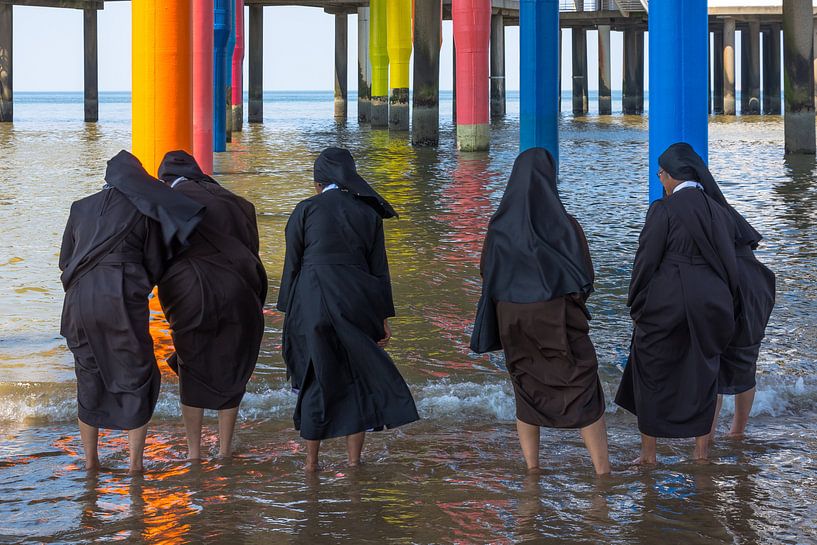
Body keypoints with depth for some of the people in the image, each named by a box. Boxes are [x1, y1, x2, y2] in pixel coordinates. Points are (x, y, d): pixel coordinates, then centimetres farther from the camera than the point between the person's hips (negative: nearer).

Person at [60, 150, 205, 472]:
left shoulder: (81, 208, 12)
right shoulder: (144, 212, 2)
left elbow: (65, 261, 14)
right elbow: (155, 268, 3)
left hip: (80, 300, 3)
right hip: (124, 301, -3)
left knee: (89, 380, 17)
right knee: (138, 379, 10)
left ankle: (90, 461, 20)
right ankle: (135, 465, 6)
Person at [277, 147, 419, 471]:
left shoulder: (306, 210, 0)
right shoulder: (368, 212, 6)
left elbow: (292, 265, 0)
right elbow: (379, 269, 5)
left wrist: (289, 314, 6)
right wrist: (383, 318, 8)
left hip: (312, 302, -1)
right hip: (357, 305, 1)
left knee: (315, 379, 9)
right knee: (358, 379, 9)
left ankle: (311, 460, 14)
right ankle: (354, 462, 10)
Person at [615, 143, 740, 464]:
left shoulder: (664, 210, -10)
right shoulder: (719, 213, 7)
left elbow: (646, 261, -11)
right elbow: (730, 266, 10)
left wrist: (636, 308, -1)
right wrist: (724, 310, 19)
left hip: (666, 305, -5)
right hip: (710, 306, 5)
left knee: (652, 374, 10)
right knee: (702, 375, 16)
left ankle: (648, 453, 14)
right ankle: (702, 452, 18)